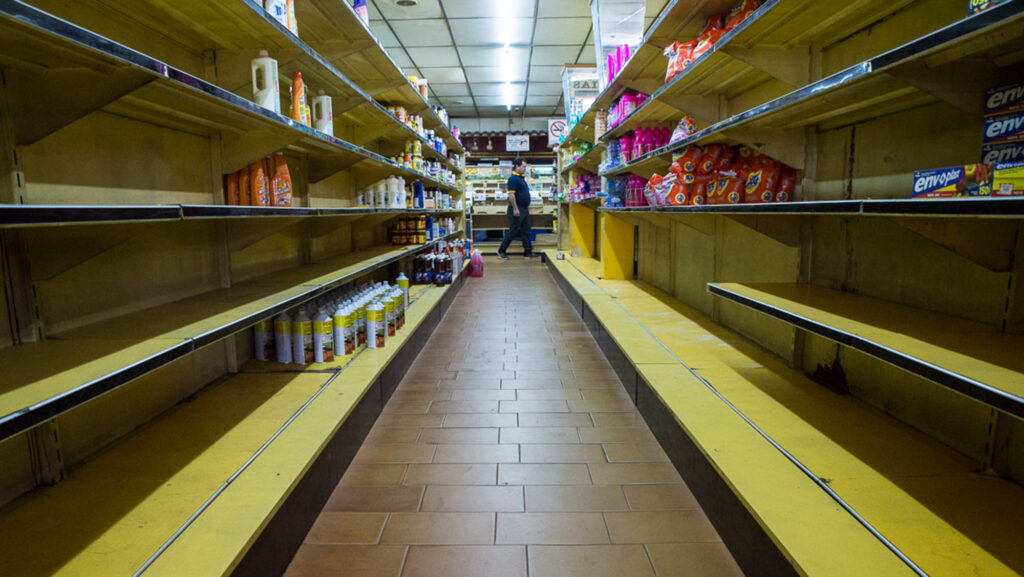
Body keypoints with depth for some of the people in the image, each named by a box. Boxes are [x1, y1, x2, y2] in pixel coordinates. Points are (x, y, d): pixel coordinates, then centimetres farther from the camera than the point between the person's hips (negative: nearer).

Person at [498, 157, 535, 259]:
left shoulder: (521, 178, 15)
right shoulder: (513, 178, -15)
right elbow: (511, 194, -21)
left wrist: (527, 206, 21)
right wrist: (515, 209, -24)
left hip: (524, 209, 9)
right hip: (517, 209, -9)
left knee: (526, 231, 9)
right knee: (513, 231, -3)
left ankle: (528, 252, 13)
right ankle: (501, 251, 8)